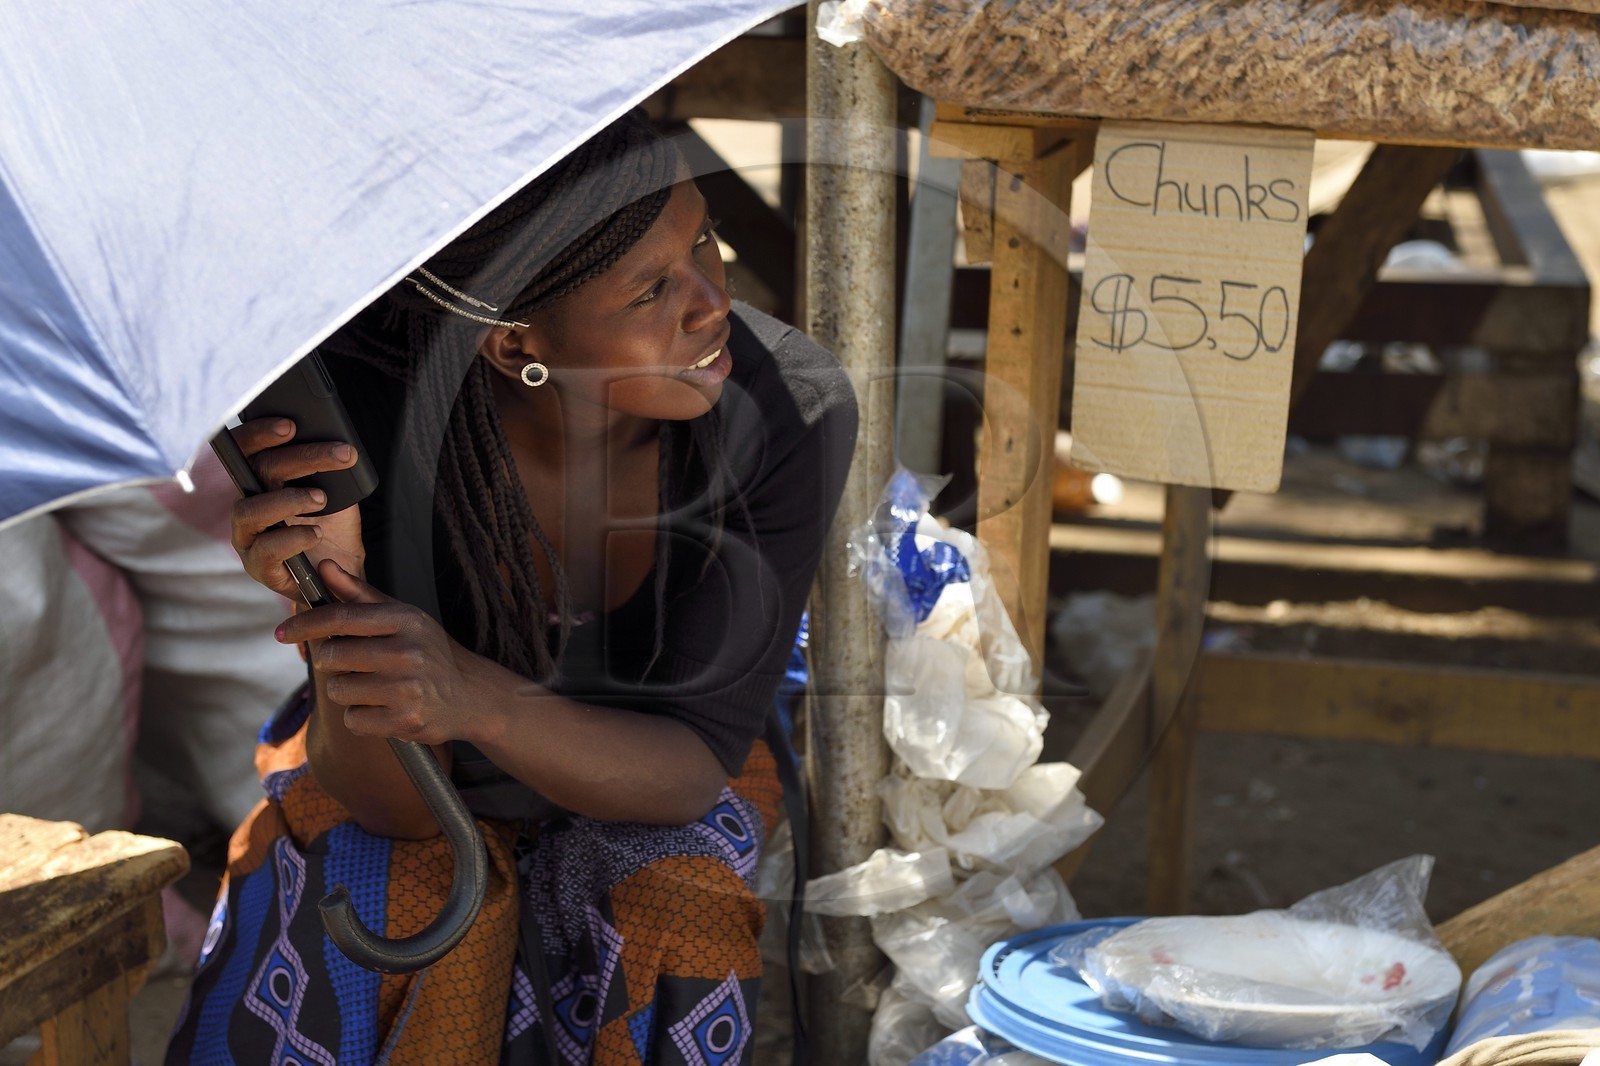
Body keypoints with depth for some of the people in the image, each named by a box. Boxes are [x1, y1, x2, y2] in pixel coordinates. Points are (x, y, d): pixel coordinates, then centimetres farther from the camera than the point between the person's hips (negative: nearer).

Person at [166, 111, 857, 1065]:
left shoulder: (791, 406, -31)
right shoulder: (357, 411, -34)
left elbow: (694, 766, -27)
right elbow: (392, 804, -27)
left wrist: (475, 696, -47)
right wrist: (336, 597, -48)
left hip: (647, 786, 1)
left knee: (664, 914, -29)